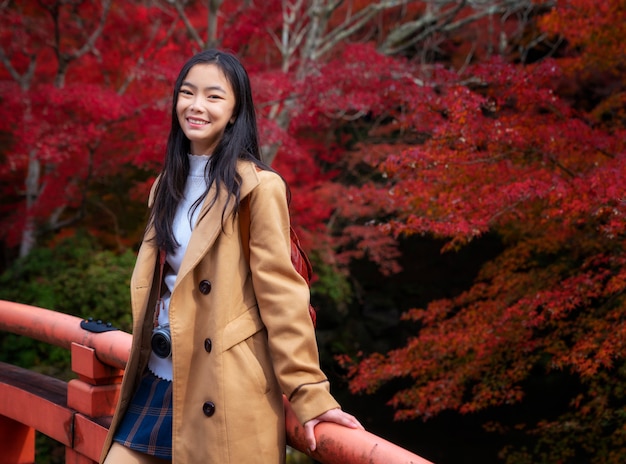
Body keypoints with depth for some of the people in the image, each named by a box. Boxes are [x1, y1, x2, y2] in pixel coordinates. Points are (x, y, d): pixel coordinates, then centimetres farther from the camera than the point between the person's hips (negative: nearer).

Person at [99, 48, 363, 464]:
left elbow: (281, 293, -13)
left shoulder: (257, 187, -11)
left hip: (223, 394, -7)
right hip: (156, 383, 7)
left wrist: (309, 393, -15)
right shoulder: (169, 183, 12)